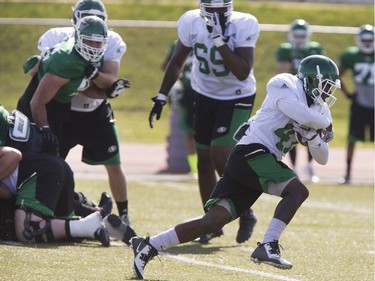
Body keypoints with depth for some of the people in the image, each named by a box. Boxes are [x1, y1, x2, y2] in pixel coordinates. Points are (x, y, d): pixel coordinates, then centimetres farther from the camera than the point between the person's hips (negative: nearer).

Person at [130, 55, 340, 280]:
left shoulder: (316, 110, 19)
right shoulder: (285, 86, -5)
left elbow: (322, 159, 18)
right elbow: (304, 116, -22)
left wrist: (313, 135, -2)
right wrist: (325, 122, -1)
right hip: (251, 153, -8)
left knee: (214, 221, -1)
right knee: (298, 190, -22)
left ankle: (149, 246, 3)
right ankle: (268, 246, -25)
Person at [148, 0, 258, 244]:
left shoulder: (243, 26, -23)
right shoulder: (192, 23, -11)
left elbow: (243, 72, -31)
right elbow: (177, 63, 5)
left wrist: (219, 40, -35)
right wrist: (161, 96, 3)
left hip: (237, 99, -5)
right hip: (205, 96, 5)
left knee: (221, 157, -17)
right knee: (204, 159, 7)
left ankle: (246, 214, 3)